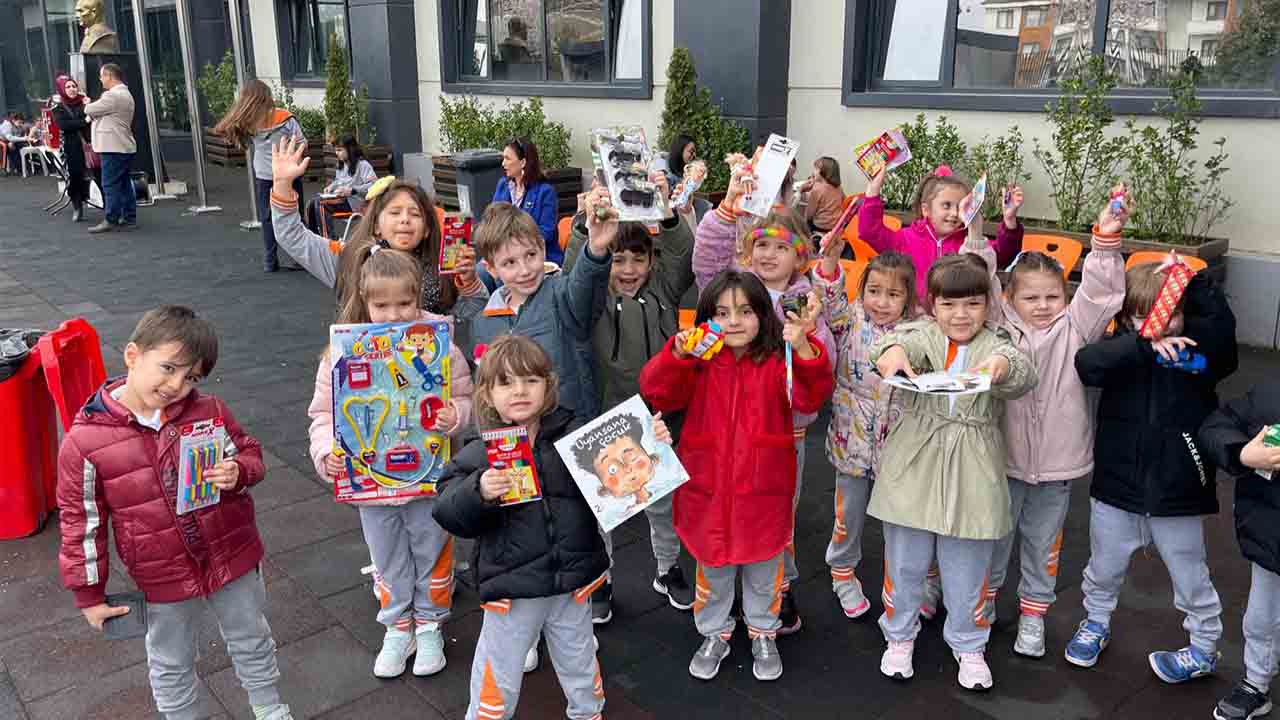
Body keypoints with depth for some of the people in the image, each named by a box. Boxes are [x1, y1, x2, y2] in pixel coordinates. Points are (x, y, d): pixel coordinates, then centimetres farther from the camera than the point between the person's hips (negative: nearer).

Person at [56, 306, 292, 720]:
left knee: (252, 642, 23)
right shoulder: (84, 440, -16)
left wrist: (238, 473, -21)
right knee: (171, 666, 20)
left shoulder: (210, 412, -11)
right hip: (163, 580, -2)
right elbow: (82, 522, -7)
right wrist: (90, 595, -2)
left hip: (232, 558, 2)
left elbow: (249, 455, 4)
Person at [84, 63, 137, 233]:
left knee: (110, 185, -7)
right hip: (124, 146, 10)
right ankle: (129, 218, 13)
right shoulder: (125, 94, 19)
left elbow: (90, 110, -8)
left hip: (113, 148, -10)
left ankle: (110, 220, -5)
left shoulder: (113, 95, -15)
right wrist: (93, 117, 8)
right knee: (124, 183, 10)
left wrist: (88, 105, 13)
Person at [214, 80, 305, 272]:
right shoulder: (285, 118, -13)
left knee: (267, 219, 11)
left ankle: (269, 262, 11)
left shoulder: (247, 123, -7)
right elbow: (302, 144, -9)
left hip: (263, 175, 2)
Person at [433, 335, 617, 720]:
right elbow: (449, 513, -14)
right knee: (498, 676, 14)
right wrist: (479, 492, -32)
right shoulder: (479, 454, -10)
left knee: (579, 663, 25)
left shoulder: (576, 435, -7)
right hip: (511, 589, -2)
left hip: (572, 581, 2)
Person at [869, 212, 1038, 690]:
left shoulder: (995, 346, 1)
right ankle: (900, 633, 36)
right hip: (913, 470, 0)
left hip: (969, 478, 0)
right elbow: (901, 343, -24)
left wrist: (1002, 366, -44)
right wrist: (891, 351, -49)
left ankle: (969, 644, 34)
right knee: (905, 561, 14)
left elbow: (1023, 376, -20)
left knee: (967, 569, 13)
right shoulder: (922, 335, -1)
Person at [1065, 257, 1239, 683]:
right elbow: (1086, 364, -27)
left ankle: (1204, 648, 39)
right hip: (1115, 489, 1)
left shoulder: (1200, 351, -7)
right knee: (1103, 569, 21)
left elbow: (1221, 325, -27)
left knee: (1190, 578, 16)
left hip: (1177, 494, -1)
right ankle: (1096, 623, 46)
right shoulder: (1121, 350, -7)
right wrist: (1145, 344, -37)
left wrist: (1192, 281, -32)